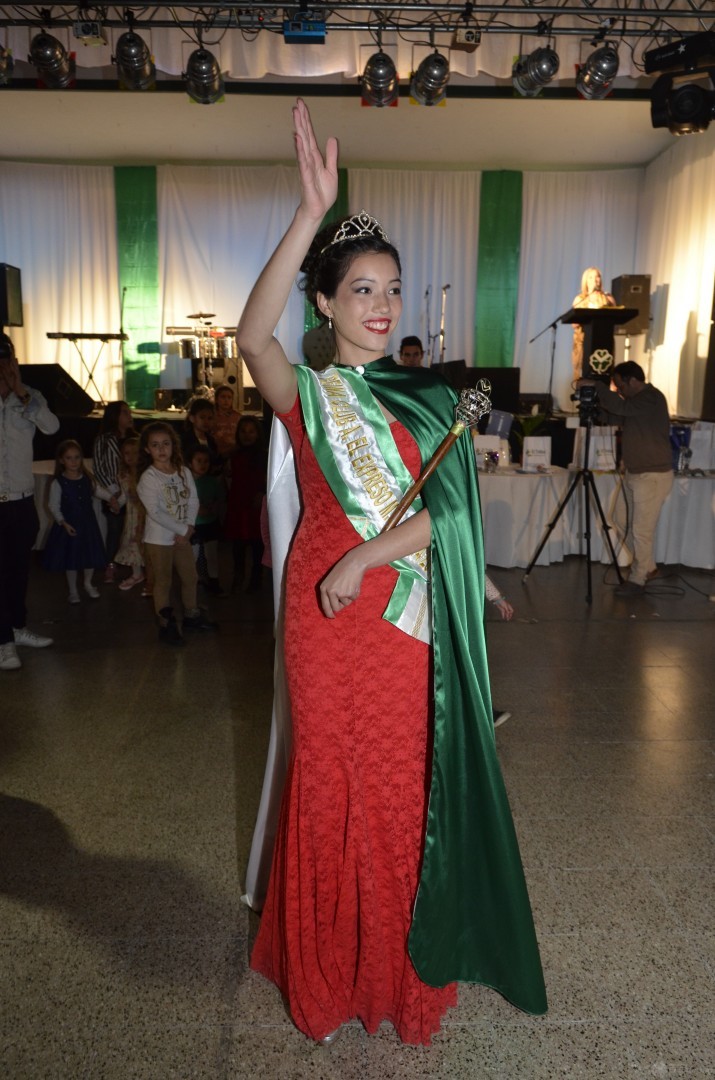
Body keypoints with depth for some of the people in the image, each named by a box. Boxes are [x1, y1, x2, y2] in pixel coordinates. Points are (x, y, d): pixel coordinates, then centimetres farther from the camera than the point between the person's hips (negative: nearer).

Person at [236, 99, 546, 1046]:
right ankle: (330, 976, 32)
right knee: (334, 781, 8)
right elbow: (252, 337, -24)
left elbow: (450, 507, -5)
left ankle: (405, 965, 35)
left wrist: (367, 557, -17)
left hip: (411, 618, 2)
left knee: (407, 783, 10)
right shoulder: (305, 393, -1)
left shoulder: (429, 397, 7)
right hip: (329, 615, -2)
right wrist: (313, 212, -29)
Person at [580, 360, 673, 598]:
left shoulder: (652, 398, -17)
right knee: (622, 522, 14)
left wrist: (596, 386, -21)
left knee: (641, 530, -3)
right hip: (632, 472, 10)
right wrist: (597, 400, -3)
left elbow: (620, 407, -31)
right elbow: (614, 418, 13)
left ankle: (638, 580, 9)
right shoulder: (635, 401, 11)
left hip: (653, 475, -10)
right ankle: (648, 567, 29)